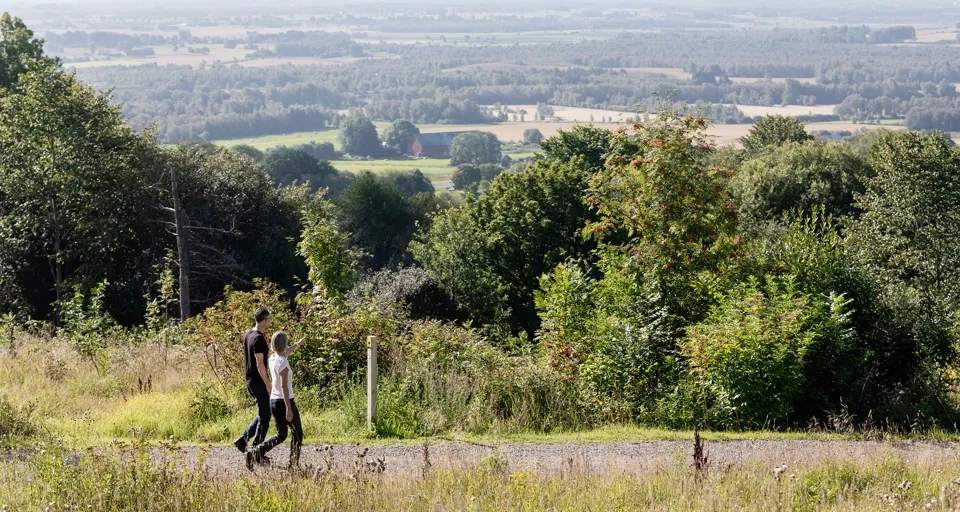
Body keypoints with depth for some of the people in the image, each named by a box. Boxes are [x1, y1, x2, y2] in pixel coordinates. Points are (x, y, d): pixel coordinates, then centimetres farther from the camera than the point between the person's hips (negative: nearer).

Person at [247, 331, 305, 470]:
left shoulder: (273, 358, 4)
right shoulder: (283, 363, -19)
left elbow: (284, 353, 29)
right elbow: (284, 386, -23)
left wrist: (297, 344, 46)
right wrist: (289, 408, -23)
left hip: (273, 401, 8)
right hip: (285, 401, -8)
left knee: (281, 435, 15)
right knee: (297, 433, 10)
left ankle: (256, 452, -2)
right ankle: (294, 463, 13)